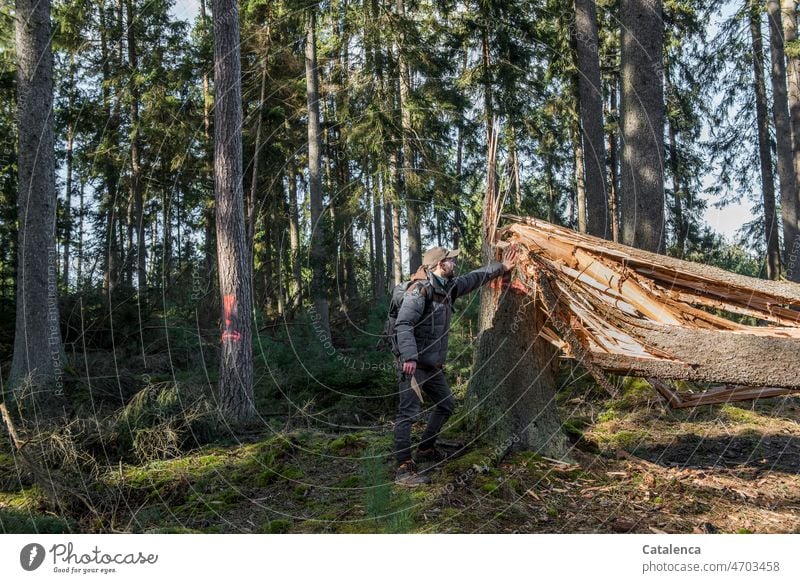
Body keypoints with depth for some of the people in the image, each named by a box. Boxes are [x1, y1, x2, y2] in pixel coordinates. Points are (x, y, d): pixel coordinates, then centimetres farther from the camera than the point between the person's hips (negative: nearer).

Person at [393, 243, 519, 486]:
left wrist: (501, 267, 32)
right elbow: (403, 325, -25)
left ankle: (425, 449, 36)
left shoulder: (449, 287, 10)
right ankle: (404, 470, -10)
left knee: (446, 404, 21)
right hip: (414, 364, -10)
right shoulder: (420, 290, -18)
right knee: (409, 412, -11)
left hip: (433, 364, 10)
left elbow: (475, 278, 28)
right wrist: (409, 357, -34)